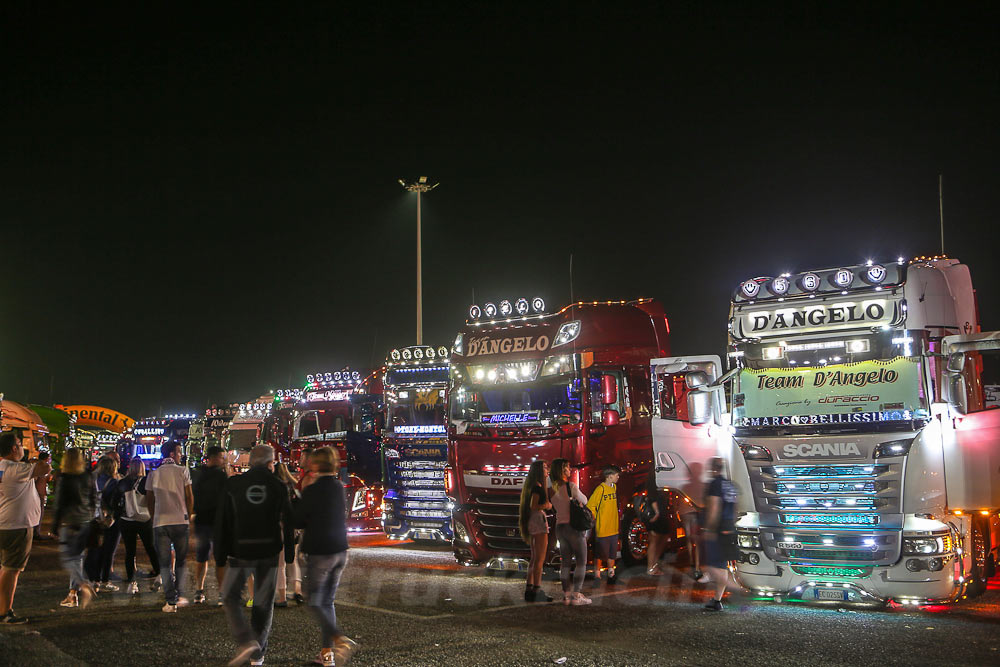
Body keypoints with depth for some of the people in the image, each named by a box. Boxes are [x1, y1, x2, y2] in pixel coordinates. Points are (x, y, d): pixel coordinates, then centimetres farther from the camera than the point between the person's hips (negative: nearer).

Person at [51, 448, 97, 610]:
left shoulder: (64, 479, -10)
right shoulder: (88, 477, 5)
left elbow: (60, 504, -8)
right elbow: (94, 500, 10)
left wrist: (55, 525, 0)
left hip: (69, 523, -6)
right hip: (86, 522, 6)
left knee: (67, 557, -2)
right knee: (77, 557, 13)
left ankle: (85, 585, -22)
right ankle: (73, 593, 14)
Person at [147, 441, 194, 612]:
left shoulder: (153, 474, 7)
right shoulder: (183, 471, -1)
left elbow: (149, 500, 9)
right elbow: (189, 497, -2)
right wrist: (188, 516, 10)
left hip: (160, 522, 1)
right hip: (180, 521, -1)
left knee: (164, 562, 4)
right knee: (181, 560, 13)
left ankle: (170, 600, -1)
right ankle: (178, 596, 13)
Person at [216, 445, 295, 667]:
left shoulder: (233, 484, -2)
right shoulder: (279, 486, -1)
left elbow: (222, 522, -1)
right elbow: (288, 522, 0)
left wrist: (220, 556, 5)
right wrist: (289, 555, 9)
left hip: (241, 552, -1)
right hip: (269, 552, 1)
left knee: (229, 597, 14)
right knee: (263, 603, 13)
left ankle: (246, 642, -5)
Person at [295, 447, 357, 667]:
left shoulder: (312, 490, -14)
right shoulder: (339, 487, 7)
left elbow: (298, 521, -8)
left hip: (319, 552, -7)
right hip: (340, 550, 7)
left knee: (314, 602, 1)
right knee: (328, 601, 14)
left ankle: (342, 641, -16)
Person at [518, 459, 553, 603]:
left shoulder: (532, 486, 17)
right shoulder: (538, 486, -12)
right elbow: (533, 506, -20)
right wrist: (547, 505, -7)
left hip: (532, 521, 10)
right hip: (538, 520, -10)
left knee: (534, 558, 13)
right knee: (540, 558, -9)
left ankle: (529, 588, 14)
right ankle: (537, 590, -11)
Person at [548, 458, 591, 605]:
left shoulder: (551, 490, 3)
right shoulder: (570, 486, -14)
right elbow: (584, 501, -2)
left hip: (559, 527, 6)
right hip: (574, 526, -6)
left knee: (565, 562, 10)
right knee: (581, 561, 1)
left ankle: (566, 594, 9)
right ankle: (576, 595, -4)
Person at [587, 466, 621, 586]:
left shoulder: (614, 487, 9)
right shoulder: (600, 489, -16)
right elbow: (590, 506, -14)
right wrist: (594, 519, -9)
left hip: (613, 528, 7)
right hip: (602, 529, -7)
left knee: (612, 553, 14)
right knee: (600, 553, 2)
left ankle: (611, 575, 26)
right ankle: (597, 575, 14)